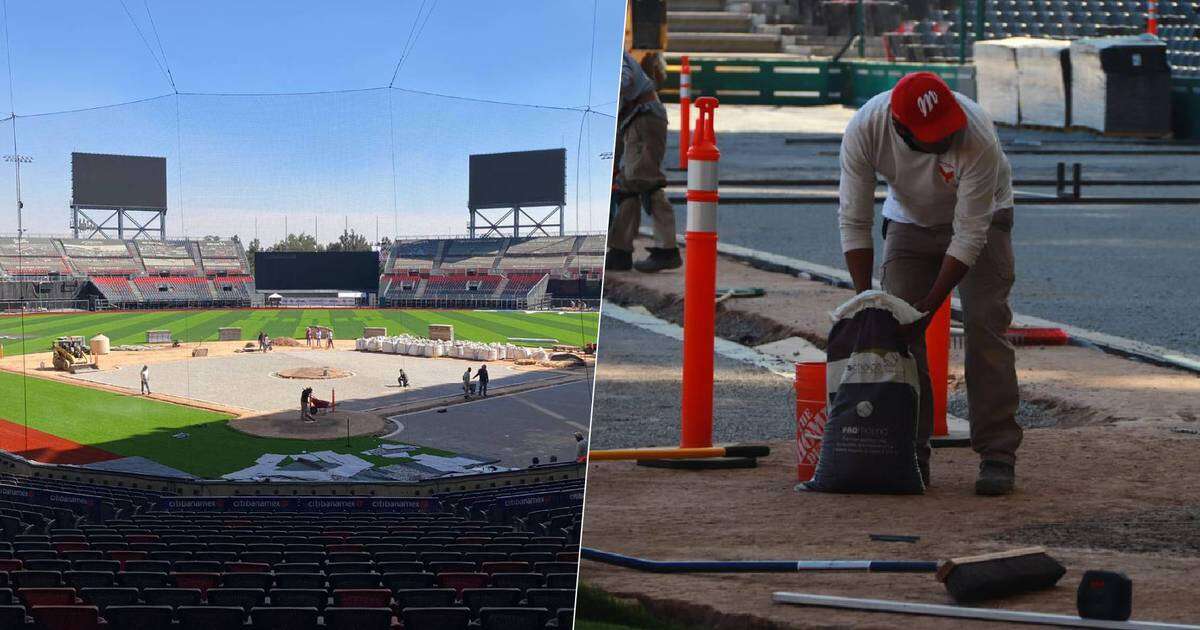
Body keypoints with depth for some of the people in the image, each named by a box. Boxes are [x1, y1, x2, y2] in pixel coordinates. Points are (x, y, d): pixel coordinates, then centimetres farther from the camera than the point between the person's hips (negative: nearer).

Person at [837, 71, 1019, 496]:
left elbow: (970, 234, -32)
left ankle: (998, 456, -12)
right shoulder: (864, 130, -31)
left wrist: (930, 305, -32)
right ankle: (910, 452, 0)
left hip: (981, 218, -3)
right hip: (909, 219, 3)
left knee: (985, 325, -15)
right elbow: (854, 221, -22)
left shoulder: (978, 138, -39)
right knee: (899, 328, -8)